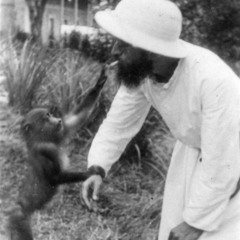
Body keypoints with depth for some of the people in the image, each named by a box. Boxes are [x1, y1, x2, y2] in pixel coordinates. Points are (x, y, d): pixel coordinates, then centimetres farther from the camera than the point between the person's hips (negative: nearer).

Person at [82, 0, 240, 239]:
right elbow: (120, 120, -5)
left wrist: (197, 221, -24)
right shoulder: (139, 68, -21)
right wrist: (97, 169, -17)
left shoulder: (214, 81, -40)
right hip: (195, 149, 6)